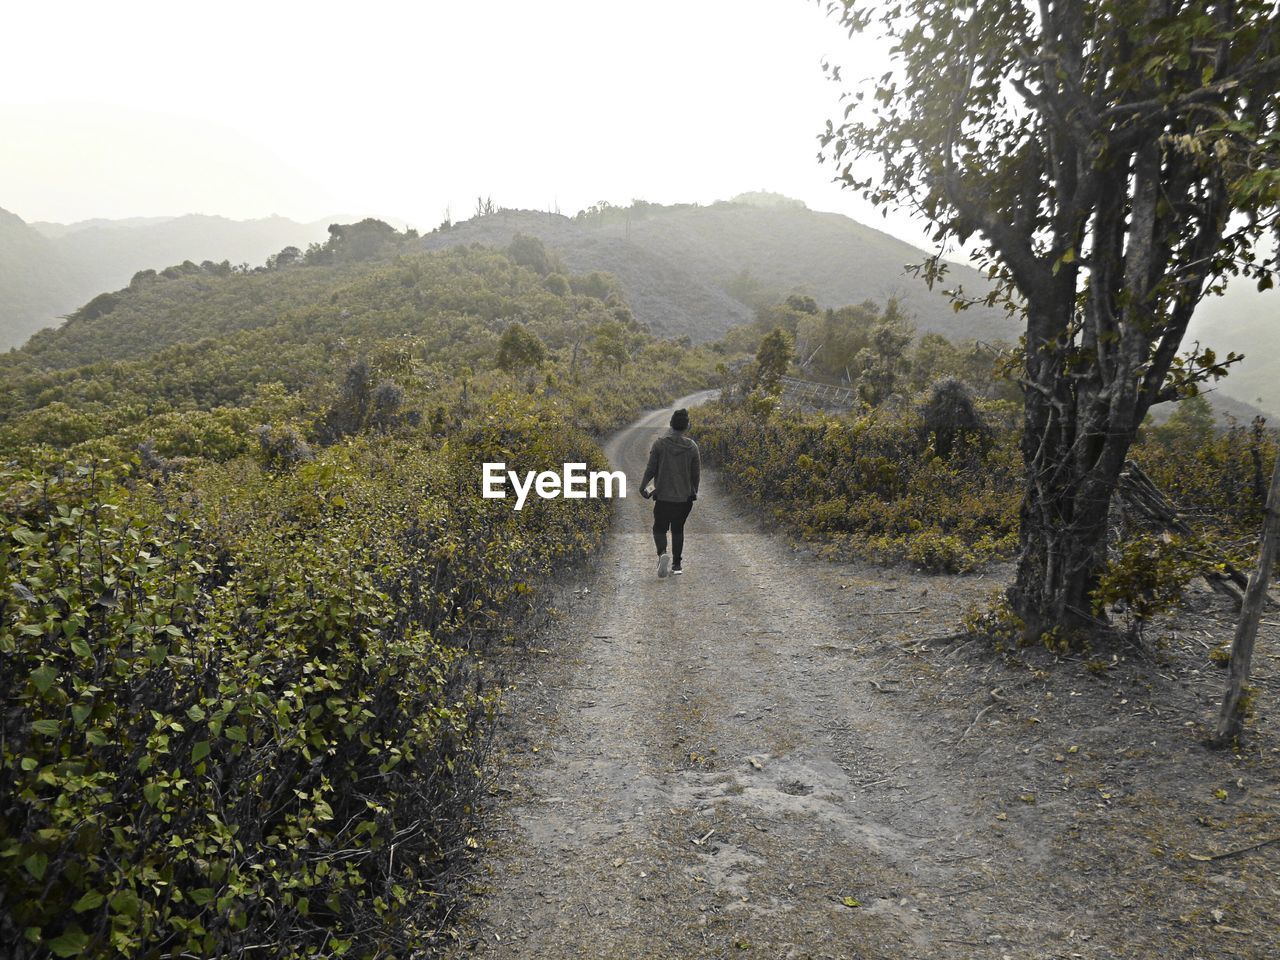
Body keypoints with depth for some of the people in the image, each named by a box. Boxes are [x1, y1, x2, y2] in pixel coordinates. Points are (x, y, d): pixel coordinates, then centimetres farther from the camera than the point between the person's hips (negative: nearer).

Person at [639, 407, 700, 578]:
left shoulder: (659, 444, -9)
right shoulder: (692, 447, -5)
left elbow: (651, 469, -8)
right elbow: (696, 473, 1)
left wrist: (642, 487, 5)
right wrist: (694, 492, 17)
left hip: (663, 495, -2)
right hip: (684, 497, 2)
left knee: (659, 528, 10)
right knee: (678, 530, 16)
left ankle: (662, 553, -17)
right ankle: (677, 564, 19)